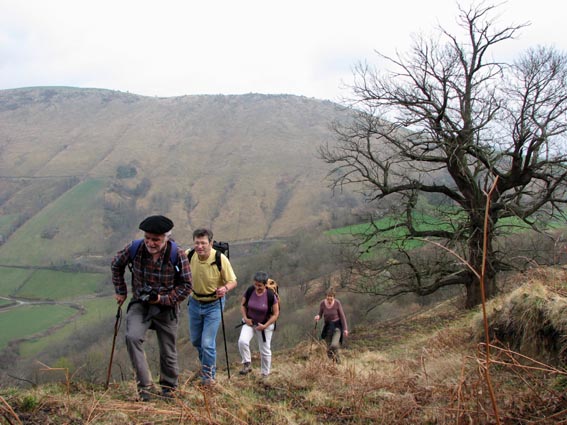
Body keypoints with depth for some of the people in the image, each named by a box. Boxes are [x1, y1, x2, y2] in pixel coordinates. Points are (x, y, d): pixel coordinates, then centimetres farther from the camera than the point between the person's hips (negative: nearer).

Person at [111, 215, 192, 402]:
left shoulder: (178, 255, -18)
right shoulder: (134, 249, -13)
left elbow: (186, 285, -8)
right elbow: (116, 265, 8)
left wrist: (164, 299, -18)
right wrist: (121, 292, 10)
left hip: (166, 308, -1)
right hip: (139, 304, 1)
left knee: (168, 353, 9)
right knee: (132, 337, -26)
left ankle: (169, 389, 33)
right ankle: (145, 386, -17)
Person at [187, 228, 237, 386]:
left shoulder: (220, 259, -25)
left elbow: (233, 281, -16)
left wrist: (225, 288, -36)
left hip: (214, 304, -4)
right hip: (194, 302, 4)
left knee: (207, 342, -8)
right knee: (195, 340, 19)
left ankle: (209, 375, 16)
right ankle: (206, 364, 48)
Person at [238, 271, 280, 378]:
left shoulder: (270, 295, -20)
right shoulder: (250, 291, -13)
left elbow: (276, 313, -11)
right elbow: (243, 305, 4)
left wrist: (265, 326, -17)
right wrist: (245, 318, -10)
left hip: (265, 324, -2)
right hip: (250, 322, 2)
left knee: (265, 350, 8)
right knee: (242, 341, -23)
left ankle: (265, 374, 26)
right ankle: (247, 365, -7)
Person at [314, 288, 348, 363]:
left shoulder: (337, 303, -16)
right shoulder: (322, 303, -11)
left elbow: (342, 316, -8)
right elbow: (320, 315, 2)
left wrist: (345, 329, -11)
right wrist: (317, 317, -22)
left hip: (337, 326, -3)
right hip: (328, 326, 3)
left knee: (334, 345, -23)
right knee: (329, 350, 4)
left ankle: (336, 357, 8)